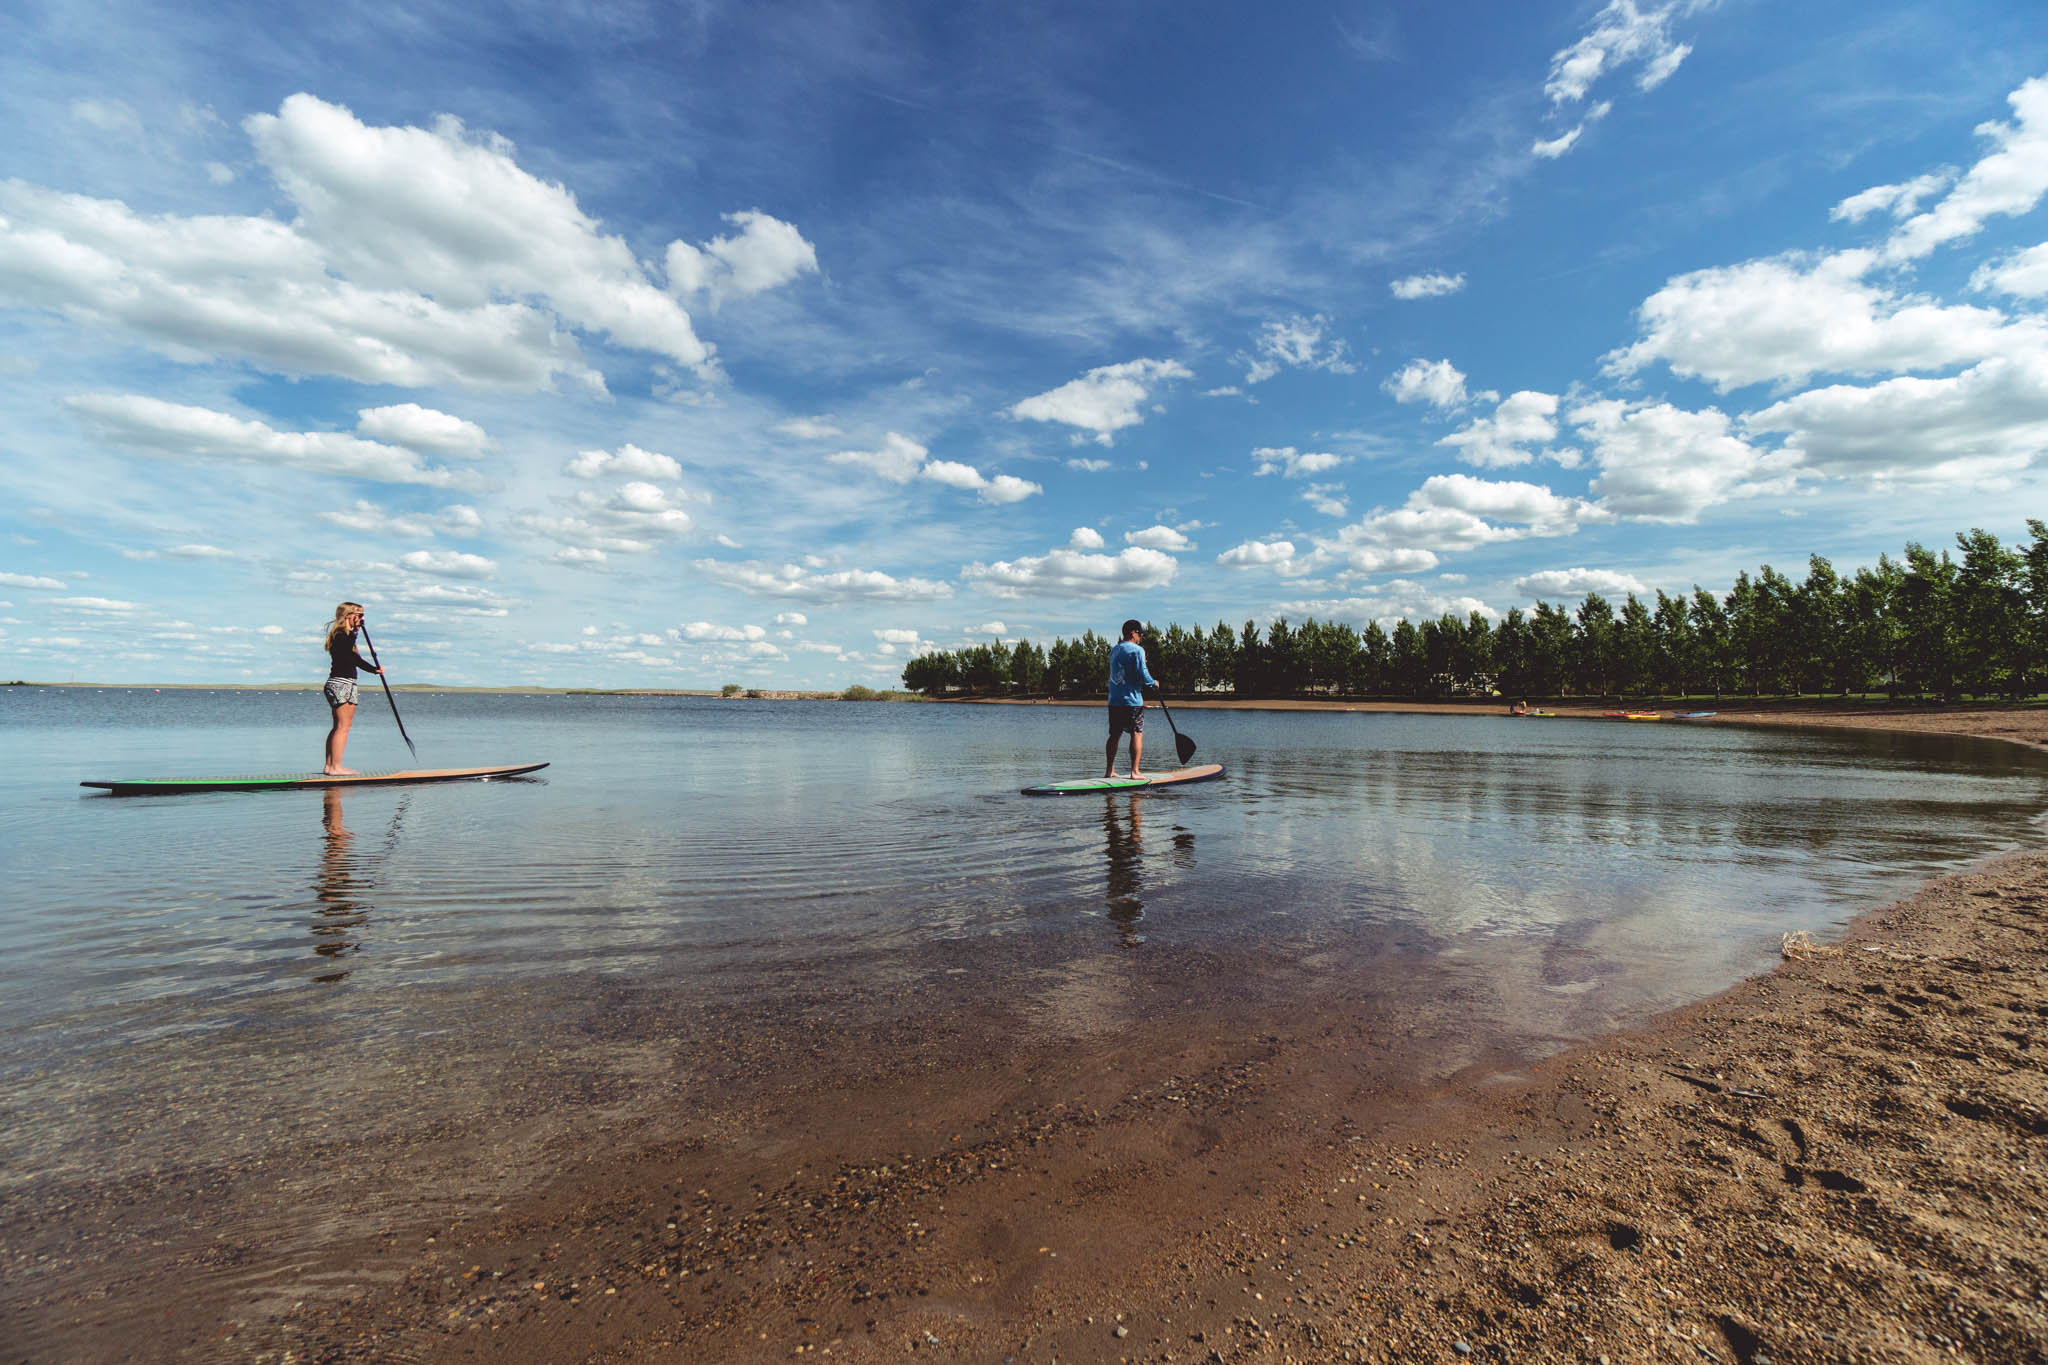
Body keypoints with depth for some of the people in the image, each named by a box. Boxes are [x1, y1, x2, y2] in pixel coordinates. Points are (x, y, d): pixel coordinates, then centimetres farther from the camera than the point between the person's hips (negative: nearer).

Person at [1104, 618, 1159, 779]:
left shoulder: (1114, 649, 14)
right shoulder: (1137, 650, -9)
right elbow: (1142, 674, -16)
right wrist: (1153, 684, 2)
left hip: (1114, 700, 7)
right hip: (1132, 700, -7)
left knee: (1114, 735, 11)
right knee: (1137, 734, 0)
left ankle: (1109, 771, 13)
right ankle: (1135, 771, -3)